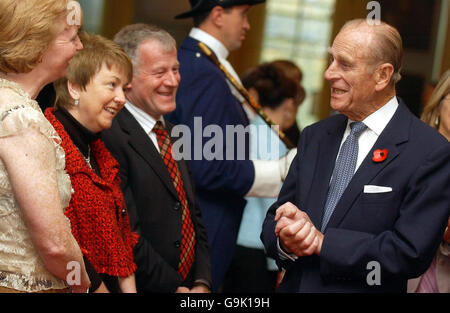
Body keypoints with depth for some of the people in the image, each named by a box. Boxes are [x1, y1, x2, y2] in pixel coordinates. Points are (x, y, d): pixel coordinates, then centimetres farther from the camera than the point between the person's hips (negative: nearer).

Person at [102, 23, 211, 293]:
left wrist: (202, 283, 1)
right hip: (141, 289, -8)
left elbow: (194, 218, 13)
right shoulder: (111, 139, -17)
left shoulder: (171, 133, 12)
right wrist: (174, 289, -15)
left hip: (190, 286, 8)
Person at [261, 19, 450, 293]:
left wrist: (322, 241, -19)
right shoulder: (314, 137, 3)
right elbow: (273, 223, 3)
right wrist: (285, 240, -19)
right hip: (294, 286, 4)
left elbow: (411, 252, -20)